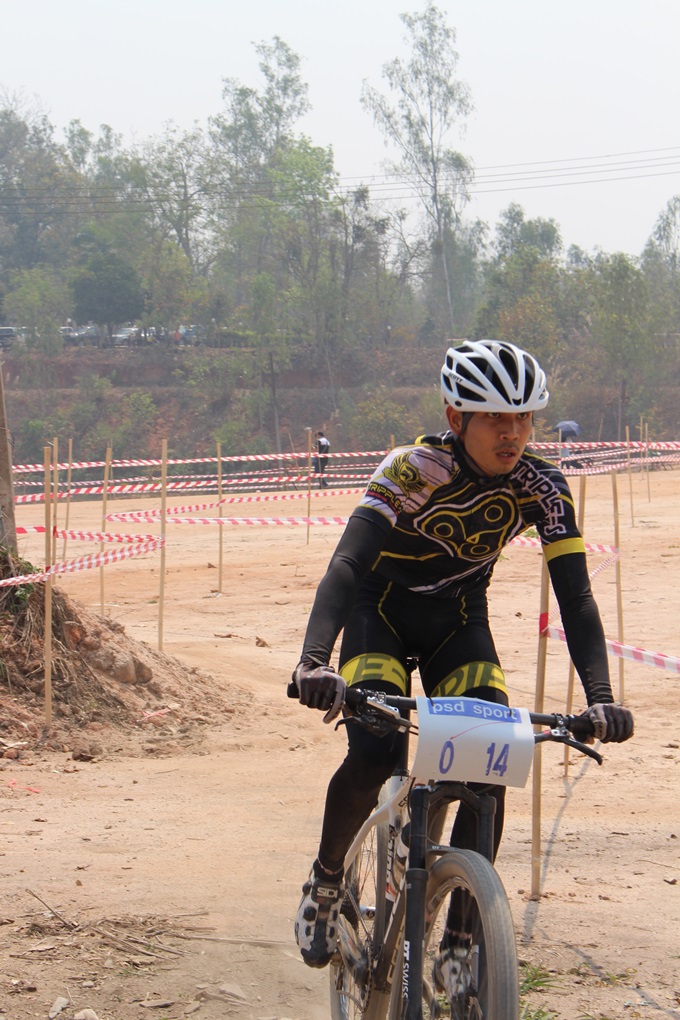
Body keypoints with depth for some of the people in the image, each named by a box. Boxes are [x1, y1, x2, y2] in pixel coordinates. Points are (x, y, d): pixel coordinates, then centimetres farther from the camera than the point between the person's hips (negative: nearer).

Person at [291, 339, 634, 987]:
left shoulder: (542, 488, -19)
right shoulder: (415, 470, -30)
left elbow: (575, 598, -20)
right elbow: (347, 563, -41)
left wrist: (600, 697, -34)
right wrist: (314, 661, -57)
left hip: (458, 621, 3)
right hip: (382, 612, -3)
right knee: (375, 755, -26)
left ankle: (459, 940, -5)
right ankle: (325, 883, 3)